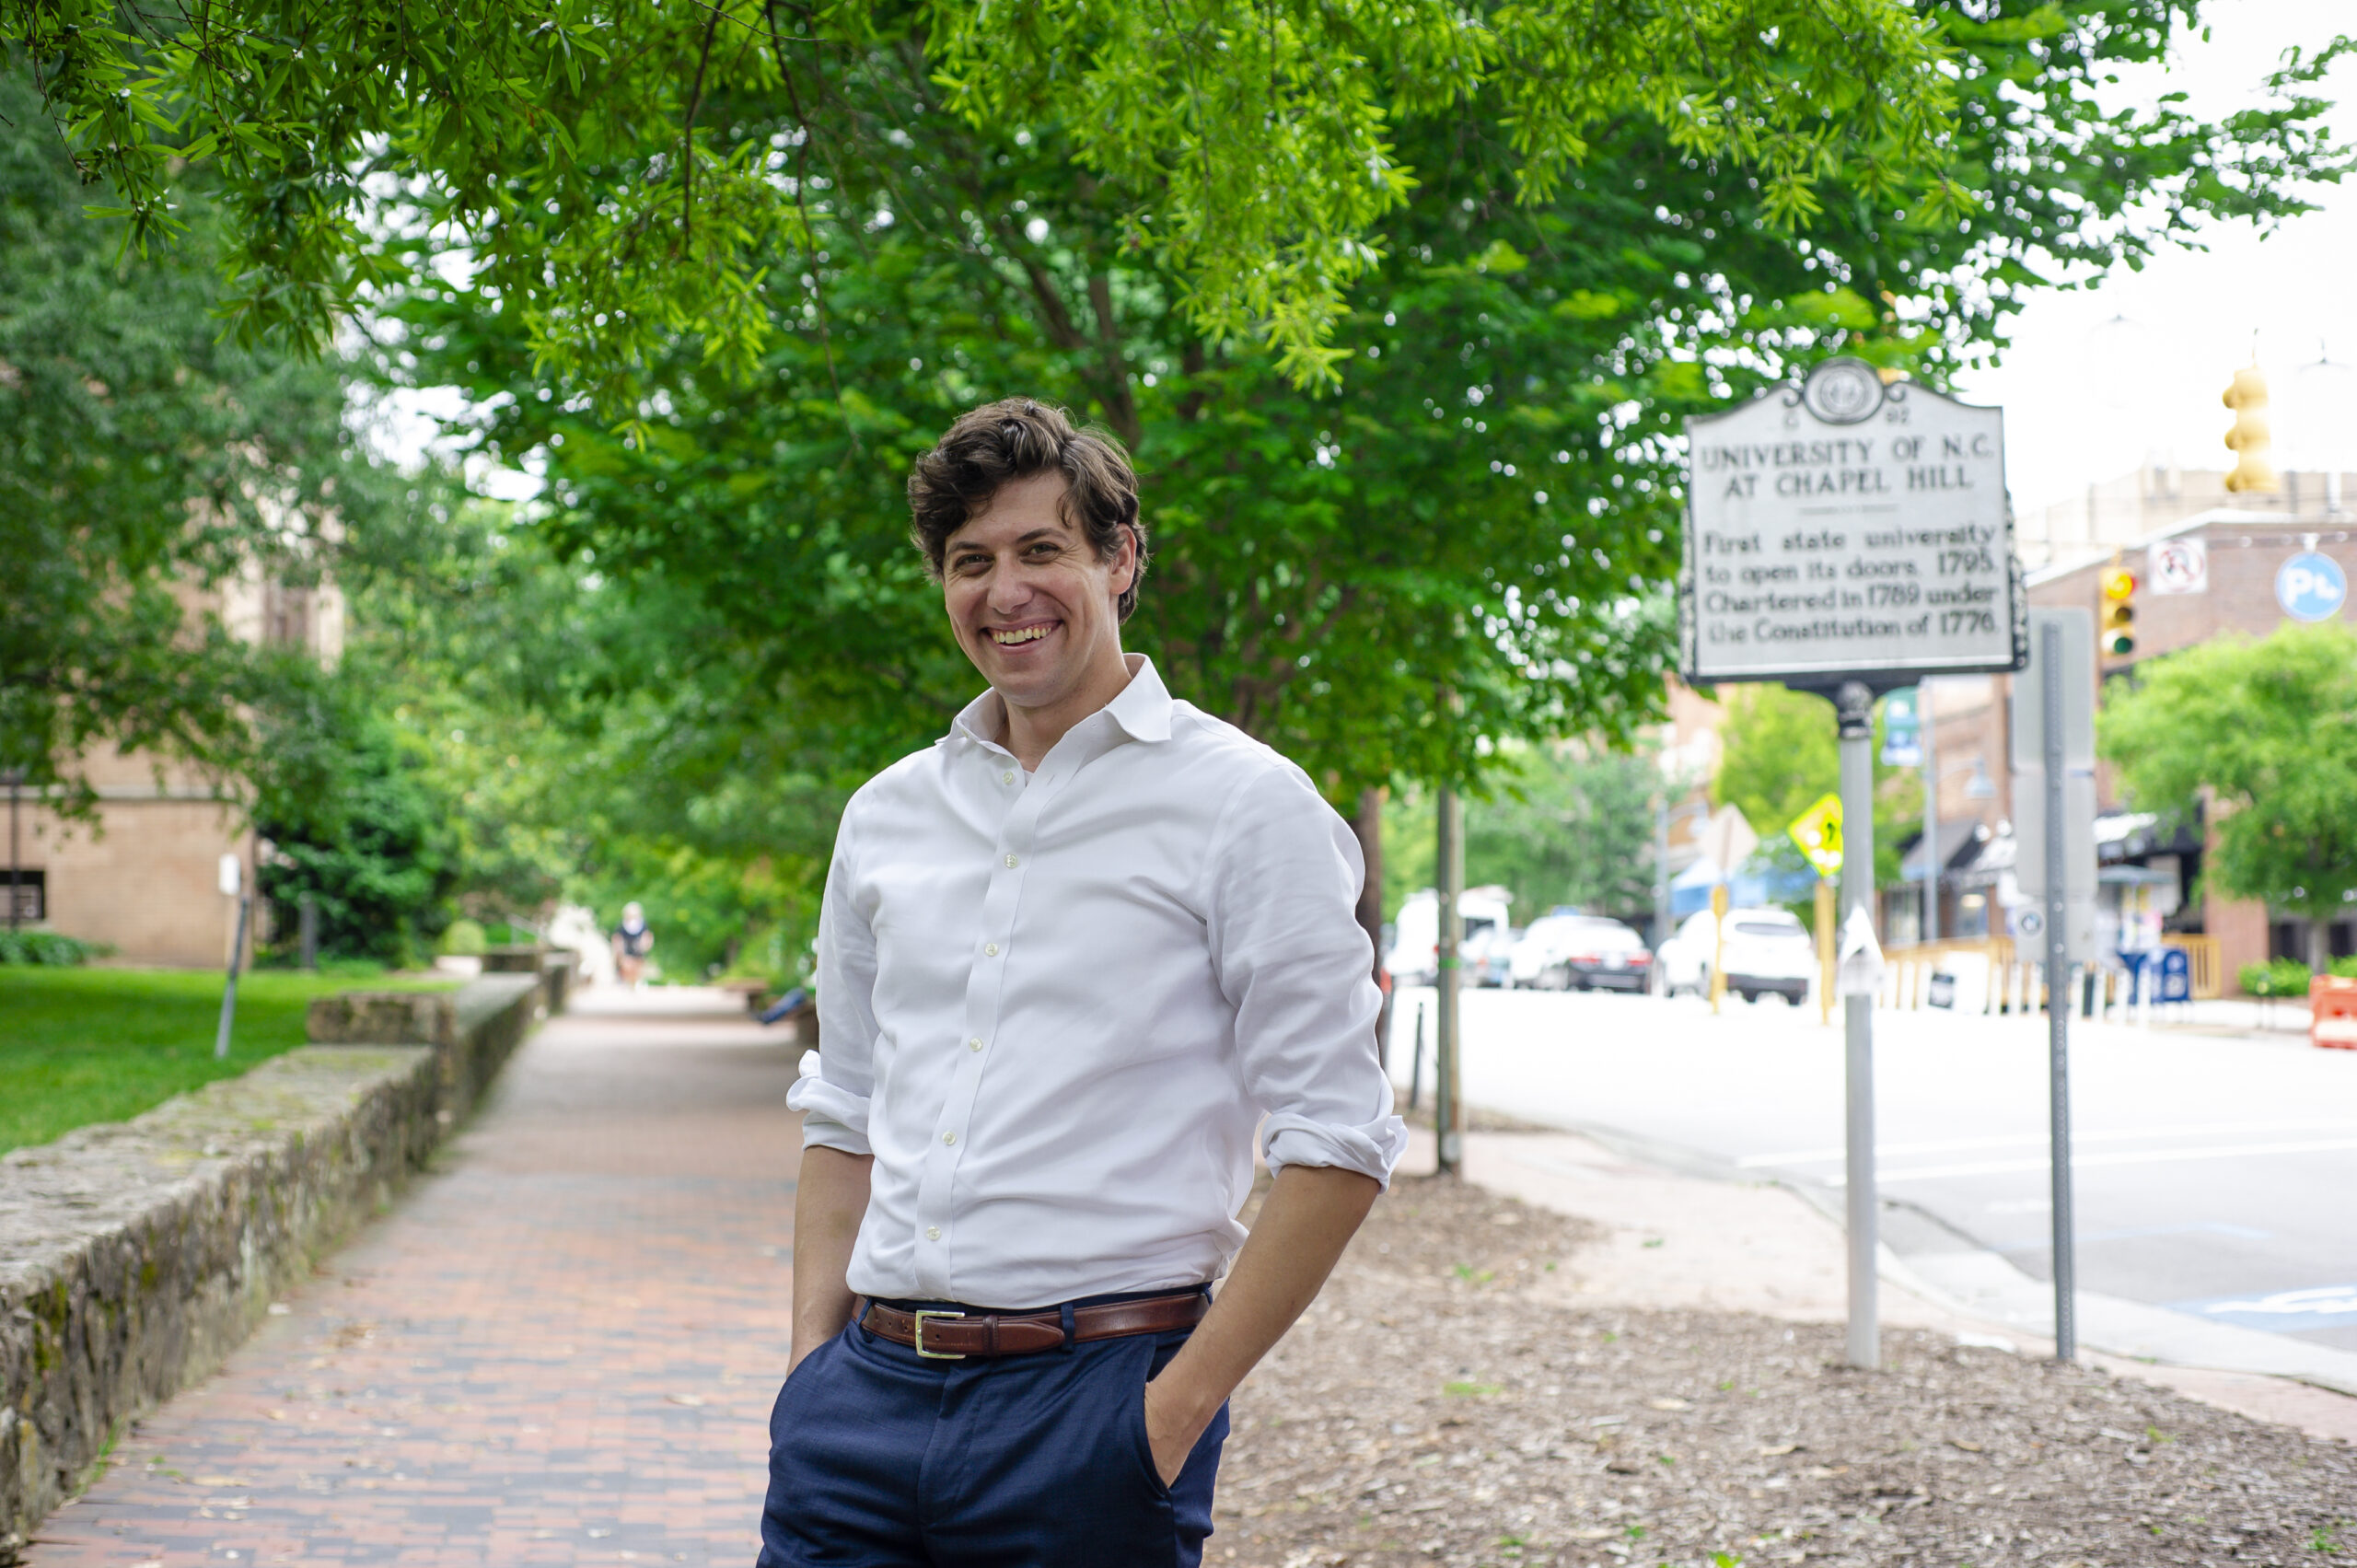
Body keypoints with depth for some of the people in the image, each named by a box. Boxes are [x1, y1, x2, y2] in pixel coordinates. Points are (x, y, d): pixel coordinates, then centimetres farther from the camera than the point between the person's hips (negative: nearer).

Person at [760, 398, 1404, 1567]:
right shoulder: (884, 817, 12)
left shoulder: (1244, 804, -4)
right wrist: (814, 1366, 7)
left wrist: (1182, 1406, -12)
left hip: (1092, 1397, -4)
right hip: (864, 1392, 4)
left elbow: (1337, 1144, -8)